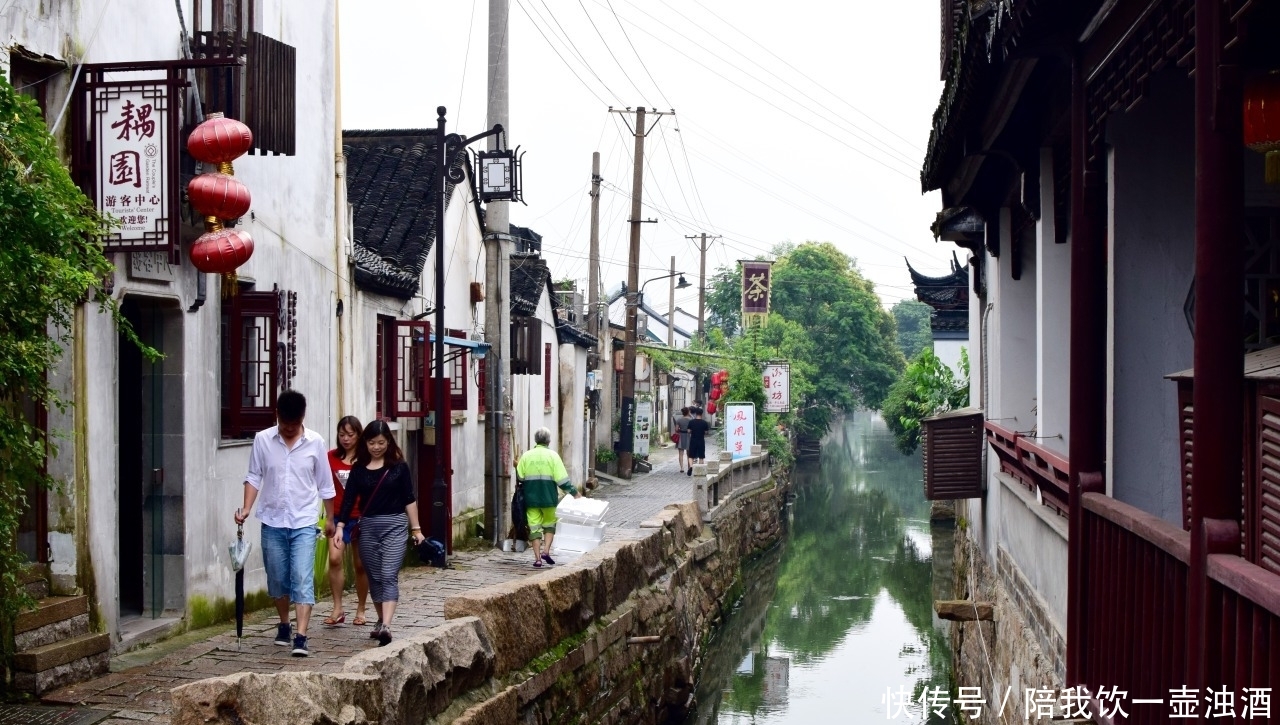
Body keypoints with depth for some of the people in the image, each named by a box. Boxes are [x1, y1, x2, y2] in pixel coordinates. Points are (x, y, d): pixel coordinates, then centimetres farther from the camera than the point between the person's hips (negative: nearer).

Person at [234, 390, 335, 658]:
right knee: (277, 578, 11)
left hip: (304, 522, -2)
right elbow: (254, 477, 2)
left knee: (303, 579, -11)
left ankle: (301, 638, -16)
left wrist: (330, 518, 10)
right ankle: (283, 626, 32)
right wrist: (246, 508, -12)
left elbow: (325, 485, 5)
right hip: (273, 521, 2)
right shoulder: (262, 440, -3)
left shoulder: (315, 442, -4)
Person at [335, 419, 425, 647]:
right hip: (367, 526, 3)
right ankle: (381, 621, 27)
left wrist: (416, 529, 1)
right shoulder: (359, 468, 4)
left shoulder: (398, 466, -1)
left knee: (389, 576, -13)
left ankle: (386, 627, -24)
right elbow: (349, 499, 1)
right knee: (375, 577, 11)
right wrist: (340, 526, -10)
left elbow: (409, 499, 2)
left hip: (394, 525, -3)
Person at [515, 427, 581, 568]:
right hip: (549, 497, -1)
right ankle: (546, 551, 0)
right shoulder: (552, 455, -4)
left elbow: (520, 477, 2)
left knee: (534, 527, 6)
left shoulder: (526, 456, 2)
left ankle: (537, 558, 3)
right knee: (550, 524, 16)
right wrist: (574, 492, -1)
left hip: (531, 498, 2)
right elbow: (562, 478, -8)